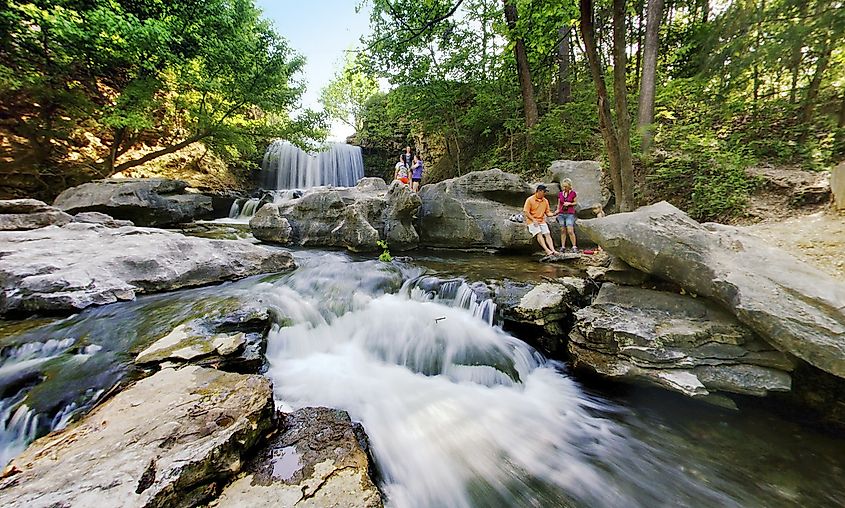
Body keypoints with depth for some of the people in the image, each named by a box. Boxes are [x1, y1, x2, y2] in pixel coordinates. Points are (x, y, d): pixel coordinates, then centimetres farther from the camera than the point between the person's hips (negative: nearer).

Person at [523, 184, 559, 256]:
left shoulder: (545, 201, 11)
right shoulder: (530, 200, -5)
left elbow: (547, 212, 13)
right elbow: (526, 212, -9)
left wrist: (553, 214, -9)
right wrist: (534, 220, -18)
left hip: (542, 221, 5)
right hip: (532, 221, -5)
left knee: (547, 234, -12)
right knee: (539, 234, -23)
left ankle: (553, 250, -20)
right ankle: (547, 250, -32)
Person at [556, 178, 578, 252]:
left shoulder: (573, 193, 0)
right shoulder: (560, 194, 9)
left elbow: (576, 203, 5)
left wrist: (569, 203, -11)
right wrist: (557, 212, 8)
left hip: (570, 214, -3)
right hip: (561, 214, 3)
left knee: (570, 231, -11)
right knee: (563, 231, 4)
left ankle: (574, 246, -1)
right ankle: (563, 247, 8)